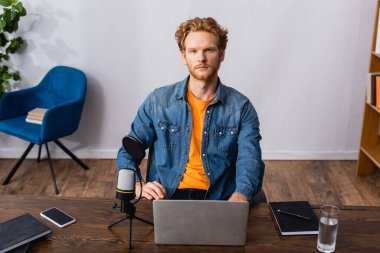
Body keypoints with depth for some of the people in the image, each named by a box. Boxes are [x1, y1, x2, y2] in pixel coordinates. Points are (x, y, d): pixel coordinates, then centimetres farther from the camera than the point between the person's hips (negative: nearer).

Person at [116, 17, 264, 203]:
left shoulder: (241, 107, 5)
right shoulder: (158, 101, 8)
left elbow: (250, 163, -5)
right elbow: (127, 153, 13)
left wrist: (240, 197, -28)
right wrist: (138, 187, -7)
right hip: (164, 199, 1)